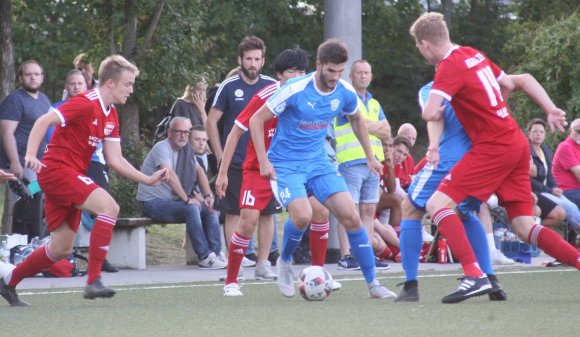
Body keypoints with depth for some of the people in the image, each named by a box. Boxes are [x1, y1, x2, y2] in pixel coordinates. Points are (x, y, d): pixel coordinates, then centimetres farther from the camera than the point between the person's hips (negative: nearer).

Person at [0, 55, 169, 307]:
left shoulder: (111, 116, 13)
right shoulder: (86, 103, -14)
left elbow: (115, 160, 12)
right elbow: (43, 122, -22)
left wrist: (148, 179, 4)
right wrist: (31, 155, -35)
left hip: (70, 177, 10)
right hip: (57, 170, -10)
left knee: (62, 250, 11)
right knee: (109, 207, -25)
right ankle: (93, 281, -27)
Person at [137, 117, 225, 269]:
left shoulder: (186, 149, 11)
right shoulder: (162, 147, -15)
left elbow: (199, 170, 13)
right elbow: (170, 175, -26)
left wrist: (208, 195, -1)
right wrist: (187, 199, -29)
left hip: (173, 200, 9)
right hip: (153, 202, -9)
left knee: (210, 210, -6)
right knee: (192, 209, -30)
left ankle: (215, 254, -11)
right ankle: (205, 257, -29)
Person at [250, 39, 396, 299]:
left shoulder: (345, 93, -4)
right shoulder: (294, 90, -19)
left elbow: (357, 119, 20)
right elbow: (256, 121, -11)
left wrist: (370, 157, 19)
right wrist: (263, 161, -16)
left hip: (318, 163, 5)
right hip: (285, 165, -5)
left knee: (351, 216, -8)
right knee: (302, 215, -29)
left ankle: (373, 284, 1)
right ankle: (285, 262, 2)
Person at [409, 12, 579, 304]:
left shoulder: (449, 67, -13)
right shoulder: (474, 55, 13)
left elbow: (430, 114, -23)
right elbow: (508, 83, 22)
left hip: (493, 148, -9)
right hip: (517, 144, 9)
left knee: (438, 204, -10)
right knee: (524, 228, 9)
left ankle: (474, 275, -23)